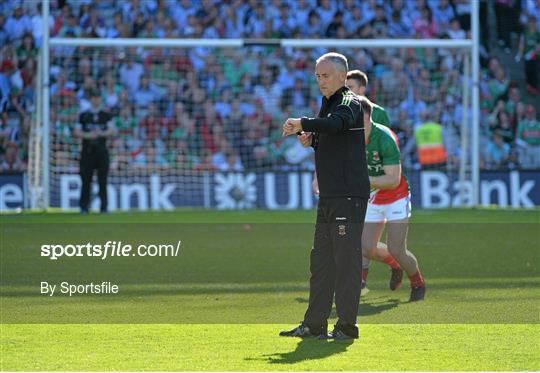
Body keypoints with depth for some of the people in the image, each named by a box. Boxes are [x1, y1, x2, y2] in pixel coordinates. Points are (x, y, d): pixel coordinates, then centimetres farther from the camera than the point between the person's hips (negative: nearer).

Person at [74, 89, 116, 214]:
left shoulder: (106, 115, 10)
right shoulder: (83, 115, 9)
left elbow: (112, 131, -1)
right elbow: (77, 132, 4)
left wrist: (101, 133, -20)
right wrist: (88, 135, -14)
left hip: (102, 151, 0)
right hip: (87, 151, 0)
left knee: (102, 180, -2)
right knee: (86, 180, -3)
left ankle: (104, 207, 2)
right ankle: (83, 207, 1)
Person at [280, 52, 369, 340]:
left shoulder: (350, 103, -10)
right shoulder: (328, 104, 20)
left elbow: (335, 123, -32)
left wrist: (302, 124, -42)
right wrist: (310, 139, 9)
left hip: (349, 196, -10)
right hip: (329, 197, 10)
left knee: (346, 259, -8)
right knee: (321, 260, 10)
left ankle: (346, 325, -5)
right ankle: (314, 325, 14)